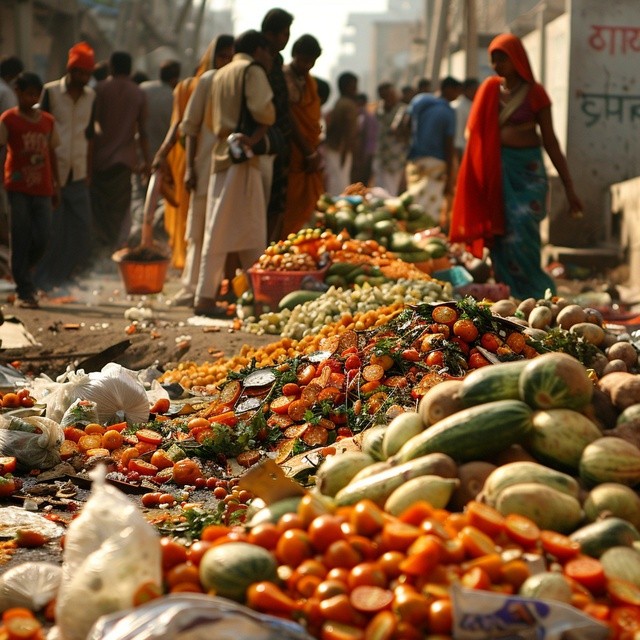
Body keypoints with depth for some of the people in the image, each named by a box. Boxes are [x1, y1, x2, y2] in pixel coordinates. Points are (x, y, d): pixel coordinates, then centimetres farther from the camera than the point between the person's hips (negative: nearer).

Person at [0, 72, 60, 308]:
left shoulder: (48, 121, 11)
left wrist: (56, 185, 17)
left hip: (42, 189, 4)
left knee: (42, 238, -2)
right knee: (21, 239, -4)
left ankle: (24, 274, 26)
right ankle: (24, 291, 1)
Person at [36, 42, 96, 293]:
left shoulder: (90, 96, 10)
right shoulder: (50, 92, -3)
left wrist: (88, 171, 13)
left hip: (78, 174, 5)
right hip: (54, 172, -5)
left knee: (81, 227, 2)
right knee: (52, 228, -3)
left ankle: (64, 275, 14)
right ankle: (42, 281, 6)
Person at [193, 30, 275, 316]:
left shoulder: (220, 74, 22)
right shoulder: (252, 70, -2)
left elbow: (216, 120, 15)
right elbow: (263, 109, -17)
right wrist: (258, 134, 0)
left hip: (220, 156, 8)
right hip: (243, 159, -8)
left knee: (217, 232, 8)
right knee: (250, 231, -6)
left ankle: (206, 297, 7)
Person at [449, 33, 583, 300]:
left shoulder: (534, 93, -2)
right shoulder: (489, 89, 8)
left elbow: (550, 141, 0)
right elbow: (475, 134, 11)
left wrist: (569, 187, -2)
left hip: (527, 169, -3)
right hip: (497, 170, 3)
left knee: (521, 237, -13)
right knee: (499, 234, 1)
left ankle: (534, 295, -5)